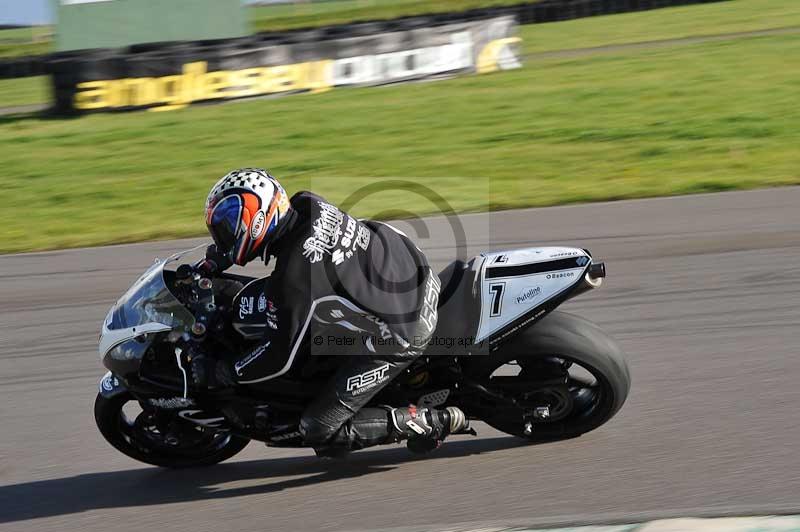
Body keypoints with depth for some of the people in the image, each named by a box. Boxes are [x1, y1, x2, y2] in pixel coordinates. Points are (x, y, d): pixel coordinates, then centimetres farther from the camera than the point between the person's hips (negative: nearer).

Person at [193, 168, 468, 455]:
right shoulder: (307, 203, -5)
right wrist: (220, 255, 18)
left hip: (399, 335, -8)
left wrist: (217, 373, -5)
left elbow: (279, 358, -18)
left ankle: (432, 421, -2)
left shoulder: (292, 277, -27)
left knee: (318, 433, -2)